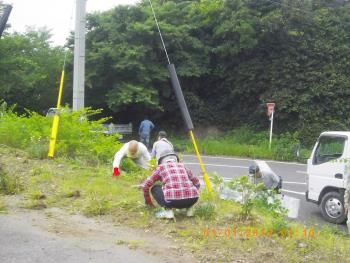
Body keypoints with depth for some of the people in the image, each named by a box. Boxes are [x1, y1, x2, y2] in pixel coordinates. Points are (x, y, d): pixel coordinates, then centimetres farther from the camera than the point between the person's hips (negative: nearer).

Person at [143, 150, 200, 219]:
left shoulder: (161, 167, 17)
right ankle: (189, 208, 19)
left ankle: (168, 210, 4)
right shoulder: (182, 166, 25)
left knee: (155, 189, 23)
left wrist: (147, 200, 39)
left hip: (173, 200, -4)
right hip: (192, 199, 4)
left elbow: (146, 185, 22)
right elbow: (197, 183, 35)